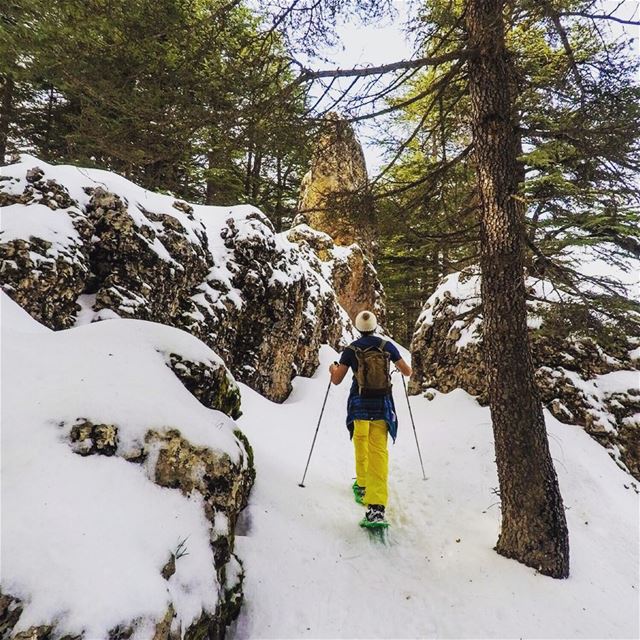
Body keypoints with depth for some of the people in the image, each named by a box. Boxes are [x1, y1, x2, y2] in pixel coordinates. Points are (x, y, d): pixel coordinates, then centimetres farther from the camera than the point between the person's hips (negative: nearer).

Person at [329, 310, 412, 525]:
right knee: (379, 452, -3)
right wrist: (401, 367, 31)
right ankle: (377, 504, -11)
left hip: (359, 404, 0)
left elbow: (336, 380, 0)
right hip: (382, 404, 1)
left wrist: (332, 370, 22)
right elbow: (407, 372, 8)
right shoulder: (387, 345, 0)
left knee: (361, 446, 22)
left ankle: (362, 485, 35)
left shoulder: (351, 349, -4)